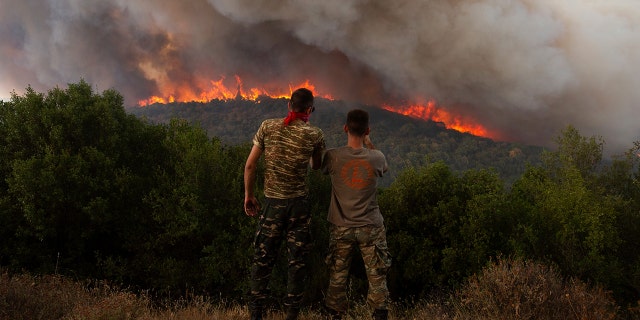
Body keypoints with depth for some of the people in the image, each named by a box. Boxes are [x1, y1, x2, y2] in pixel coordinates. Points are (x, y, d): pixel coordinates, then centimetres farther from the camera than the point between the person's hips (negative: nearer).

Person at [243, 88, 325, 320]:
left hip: (272, 203, 1)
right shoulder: (314, 134, -5)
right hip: (299, 204, -1)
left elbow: (250, 165, -1)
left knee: (263, 259, 10)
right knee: (297, 261, 9)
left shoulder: (268, 127, -2)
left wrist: (249, 195, 10)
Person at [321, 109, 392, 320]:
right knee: (377, 277, 8)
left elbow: (320, 168, 10)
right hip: (371, 228, 0)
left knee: (337, 277, 11)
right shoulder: (377, 158, -10)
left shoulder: (333, 156, -12)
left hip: (341, 228, 0)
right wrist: (369, 144, 21)